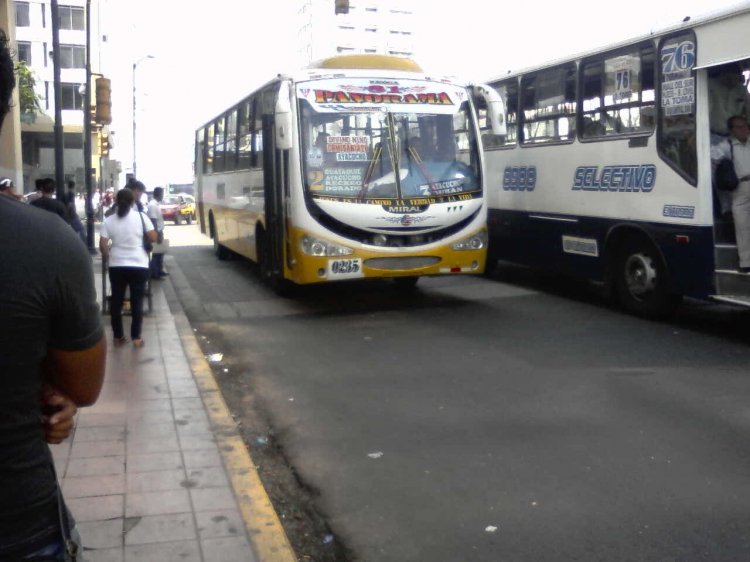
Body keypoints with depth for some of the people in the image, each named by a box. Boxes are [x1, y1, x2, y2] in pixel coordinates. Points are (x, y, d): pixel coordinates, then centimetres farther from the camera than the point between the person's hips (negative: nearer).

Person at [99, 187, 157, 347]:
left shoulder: (109, 220, -1)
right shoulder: (141, 216, -5)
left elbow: (102, 245, -4)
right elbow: (153, 238, -3)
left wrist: (107, 256, 14)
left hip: (116, 266, 1)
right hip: (139, 265, -1)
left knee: (116, 301, 13)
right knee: (137, 301, 7)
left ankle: (118, 336, 18)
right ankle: (136, 337, 8)